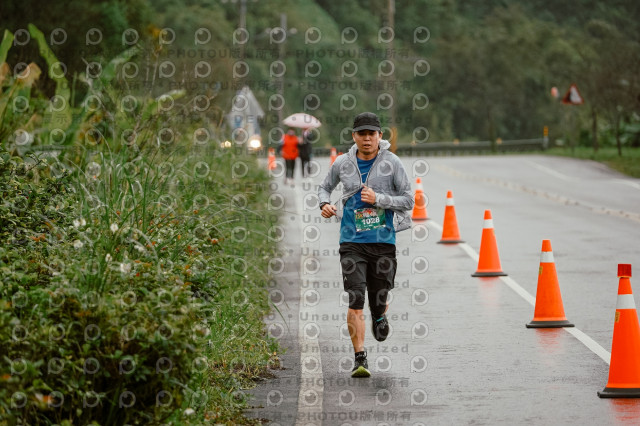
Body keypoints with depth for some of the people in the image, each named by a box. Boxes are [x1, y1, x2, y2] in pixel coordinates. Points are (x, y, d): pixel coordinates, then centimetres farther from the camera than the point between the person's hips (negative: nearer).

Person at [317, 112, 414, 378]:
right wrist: (324, 203, 0)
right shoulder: (343, 164, 3)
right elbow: (325, 187, 21)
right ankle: (360, 359, -5)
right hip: (352, 242, 0)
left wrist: (378, 199, -15)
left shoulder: (391, 163, -2)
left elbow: (408, 200, -1)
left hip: (384, 241, 0)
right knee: (355, 302, -11)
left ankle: (379, 317, 47)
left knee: (378, 301, 9)